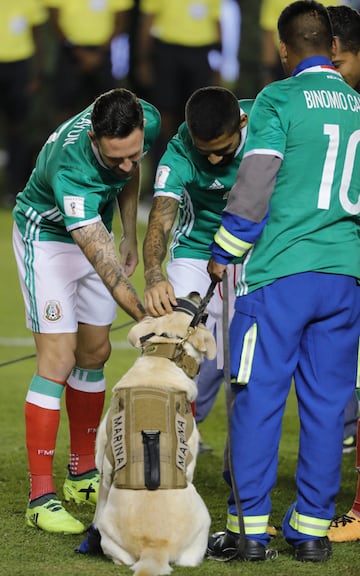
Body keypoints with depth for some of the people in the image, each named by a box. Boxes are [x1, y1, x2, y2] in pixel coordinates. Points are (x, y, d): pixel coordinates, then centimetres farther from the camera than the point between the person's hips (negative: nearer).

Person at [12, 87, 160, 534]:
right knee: (58, 361, -13)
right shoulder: (71, 169, -42)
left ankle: (83, 475, 25)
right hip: (46, 237, -7)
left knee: (94, 354, 11)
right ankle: (40, 497, -11)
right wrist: (145, 320, -51)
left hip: (95, 230, 7)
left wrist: (130, 237, 7)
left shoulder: (147, 122, -22)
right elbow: (102, 262, -45)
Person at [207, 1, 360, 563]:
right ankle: (313, 527, 9)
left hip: (281, 270, -4)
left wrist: (223, 253, 2)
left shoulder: (279, 99, -4)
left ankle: (249, 528, 0)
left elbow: (254, 186, -9)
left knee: (258, 396, 0)